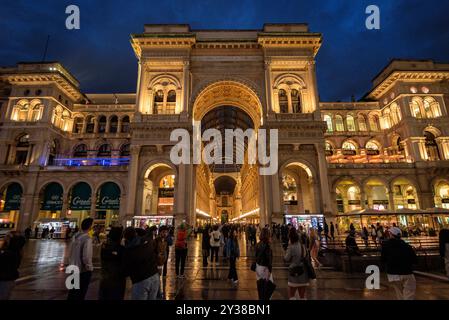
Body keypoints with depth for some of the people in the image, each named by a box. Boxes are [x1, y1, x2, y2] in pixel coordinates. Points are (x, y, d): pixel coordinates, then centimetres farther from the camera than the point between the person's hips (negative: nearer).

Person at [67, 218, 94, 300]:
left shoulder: (76, 237, 1)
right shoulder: (87, 238, -23)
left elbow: (72, 253, 8)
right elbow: (86, 256, -25)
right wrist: (89, 268, -11)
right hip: (83, 270, -7)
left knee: (73, 291, 22)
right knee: (80, 293, 10)